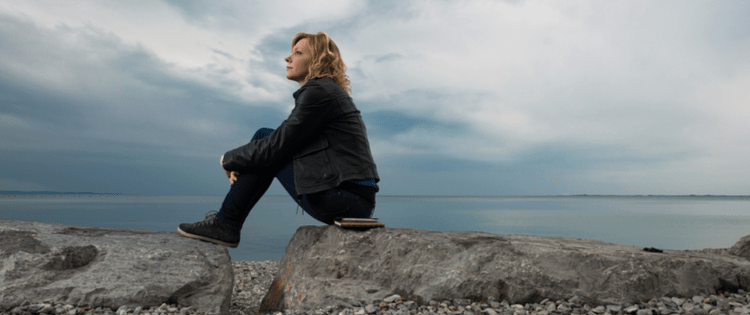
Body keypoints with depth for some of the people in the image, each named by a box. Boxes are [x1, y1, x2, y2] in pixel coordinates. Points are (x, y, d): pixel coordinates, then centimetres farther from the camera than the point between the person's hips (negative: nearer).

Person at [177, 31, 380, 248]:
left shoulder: (318, 92, -11)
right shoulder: (329, 91, 19)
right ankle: (225, 222, 17)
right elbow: (286, 145, 19)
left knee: (264, 138, -2)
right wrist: (240, 164, 8)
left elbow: (277, 146, -13)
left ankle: (226, 224, 7)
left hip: (347, 200, -9)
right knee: (264, 139, 11)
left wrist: (230, 159, 5)